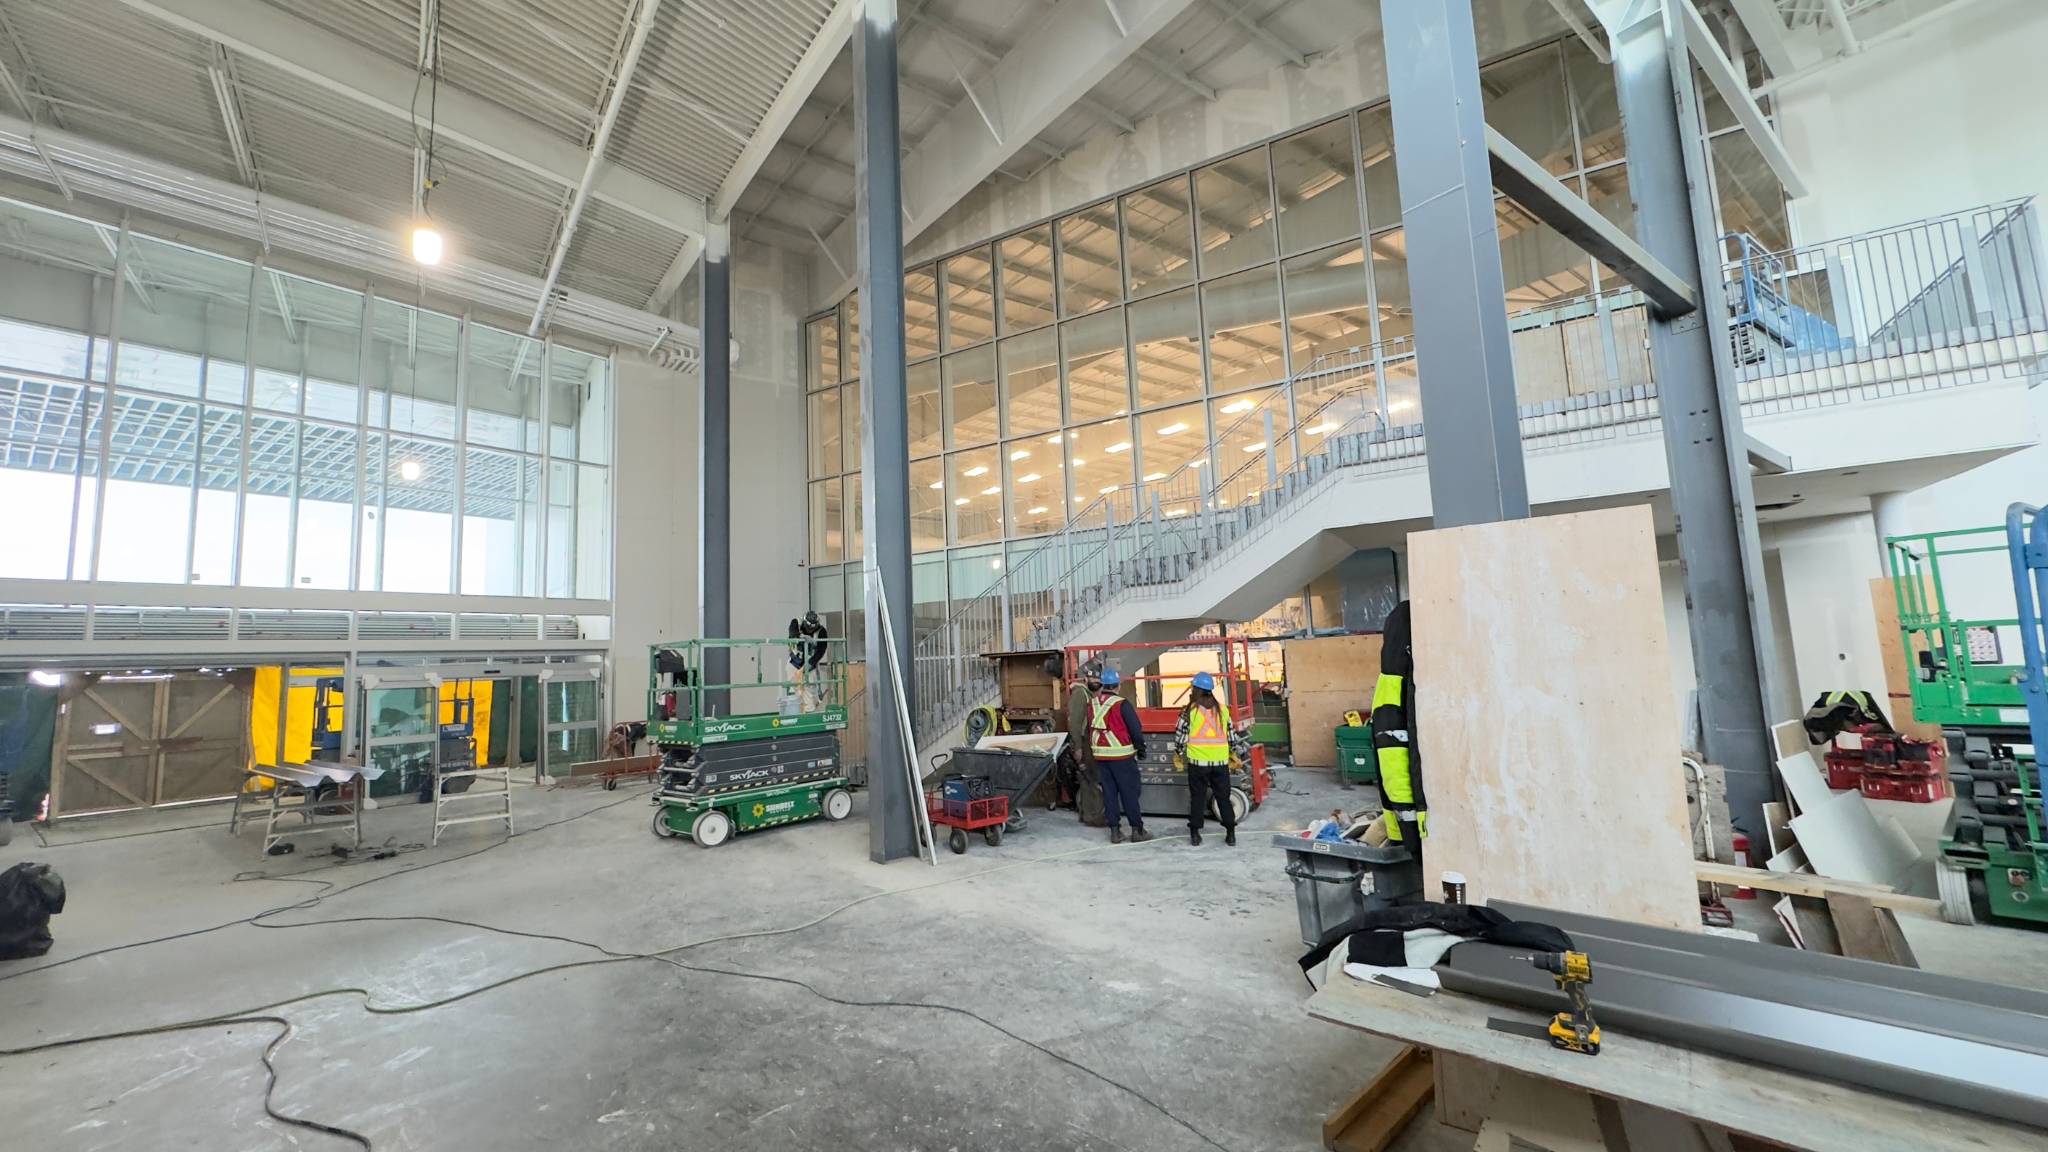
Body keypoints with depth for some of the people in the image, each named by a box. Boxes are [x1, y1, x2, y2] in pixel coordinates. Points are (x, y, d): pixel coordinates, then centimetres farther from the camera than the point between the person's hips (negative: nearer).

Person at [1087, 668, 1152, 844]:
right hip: (1121, 756, -5)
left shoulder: (1092, 705, 3)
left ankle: (1114, 831, 13)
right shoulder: (1122, 704, -15)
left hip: (1100, 755, 5)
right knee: (1129, 792, 4)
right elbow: (1135, 729, -11)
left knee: (1109, 792, 10)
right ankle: (1137, 830, 10)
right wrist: (1141, 748, 5)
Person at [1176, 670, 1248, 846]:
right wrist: (1238, 752, 25)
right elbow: (1232, 734, 11)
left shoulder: (1190, 710, -5)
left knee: (1197, 797, 8)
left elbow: (1180, 735, -2)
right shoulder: (1223, 708, 5)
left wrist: (1180, 752, 17)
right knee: (1223, 797, 11)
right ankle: (1231, 834, 12)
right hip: (1220, 761, 2)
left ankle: (1195, 833, 12)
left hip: (1197, 761, -2)